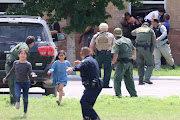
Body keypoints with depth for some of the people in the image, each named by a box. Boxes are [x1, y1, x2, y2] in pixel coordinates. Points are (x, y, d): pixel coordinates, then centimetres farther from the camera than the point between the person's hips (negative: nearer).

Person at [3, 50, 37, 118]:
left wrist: (33, 74, -41)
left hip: (26, 82, -1)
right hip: (17, 82, 1)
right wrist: (6, 77, 23)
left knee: (25, 98, 6)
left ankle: (25, 112, 24)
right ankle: (17, 102, 12)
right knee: (17, 96, -23)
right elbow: (12, 71, 17)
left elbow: (30, 72, -17)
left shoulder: (28, 64, -6)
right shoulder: (15, 63, 2)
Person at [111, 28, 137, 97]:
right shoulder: (128, 40, 15)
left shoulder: (116, 42, -7)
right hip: (130, 62, 7)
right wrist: (134, 58, 40)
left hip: (122, 62, -7)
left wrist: (113, 62, -5)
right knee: (129, 79, 16)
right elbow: (134, 50, 26)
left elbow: (115, 54, -18)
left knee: (117, 78, -1)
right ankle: (133, 94, 16)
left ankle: (118, 93, -11)